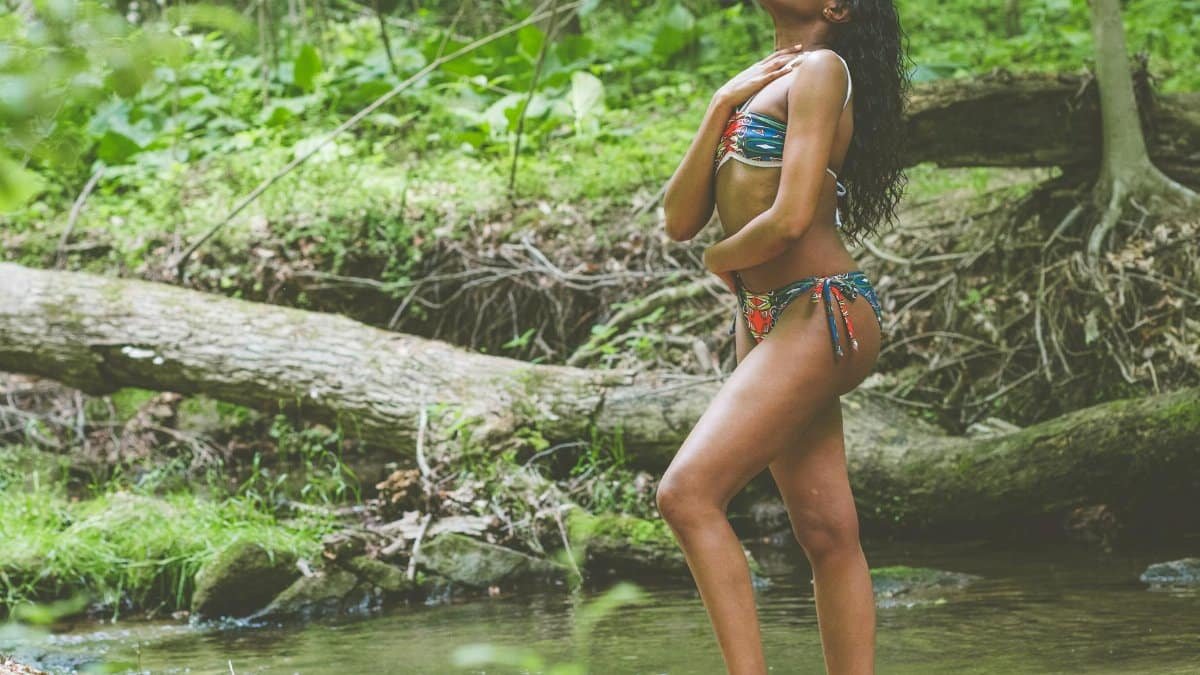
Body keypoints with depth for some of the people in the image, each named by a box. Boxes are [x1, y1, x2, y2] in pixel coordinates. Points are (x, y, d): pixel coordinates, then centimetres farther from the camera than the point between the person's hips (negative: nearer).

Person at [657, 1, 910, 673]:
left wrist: (721, 260, 2)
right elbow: (680, 220, 11)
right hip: (767, 321, 9)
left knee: (687, 493, -19)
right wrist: (721, 107, 1)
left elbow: (789, 219, -17)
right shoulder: (758, 85, 19)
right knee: (828, 532, 5)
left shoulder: (821, 69, -6)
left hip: (823, 314, -9)